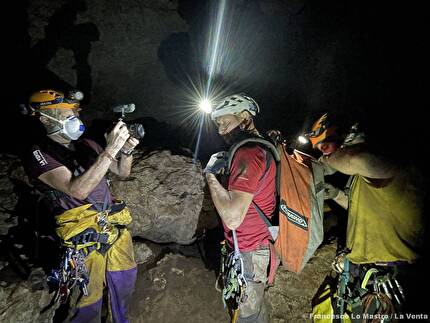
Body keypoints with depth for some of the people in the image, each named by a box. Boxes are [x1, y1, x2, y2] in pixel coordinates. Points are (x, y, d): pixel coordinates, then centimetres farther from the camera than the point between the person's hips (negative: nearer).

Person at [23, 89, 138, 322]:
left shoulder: (87, 145, 7)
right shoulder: (39, 156, -11)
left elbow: (122, 172, 12)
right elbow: (78, 190, -26)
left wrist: (126, 150, -9)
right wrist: (110, 150, -28)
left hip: (116, 227, 6)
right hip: (84, 239, -6)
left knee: (125, 280, 21)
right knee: (89, 299, 10)